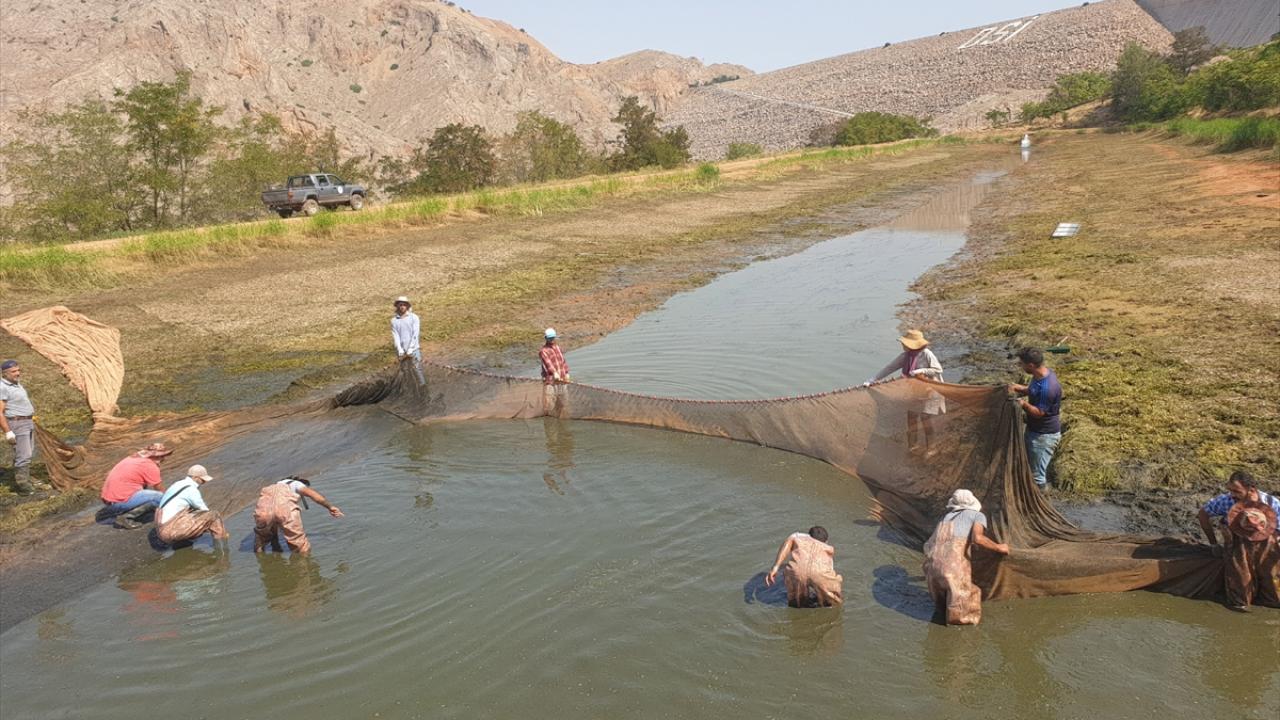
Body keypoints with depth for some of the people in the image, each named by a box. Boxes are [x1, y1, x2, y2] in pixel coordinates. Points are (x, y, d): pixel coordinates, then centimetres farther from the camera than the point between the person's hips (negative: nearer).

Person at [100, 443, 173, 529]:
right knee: (160, 497, -12)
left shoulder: (135, 458, 16)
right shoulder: (151, 466, -9)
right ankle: (125, 517, -11)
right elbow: (161, 491, 2)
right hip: (119, 501, -9)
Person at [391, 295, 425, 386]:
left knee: (417, 369, -6)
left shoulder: (414, 317, -1)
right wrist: (400, 351, -10)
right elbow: (395, 336, 0)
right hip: (402, 351, 2)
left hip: (413, 349, -2)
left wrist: (409, 350, -11)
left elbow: (415, 334, -5)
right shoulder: (394, 320, 5)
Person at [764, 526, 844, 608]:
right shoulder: (828, 548, 40)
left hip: (798, 571, 0)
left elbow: (788, 541, 11)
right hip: (820, 573, 0)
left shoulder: (798, 536, 36)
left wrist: (775, 567, 3)